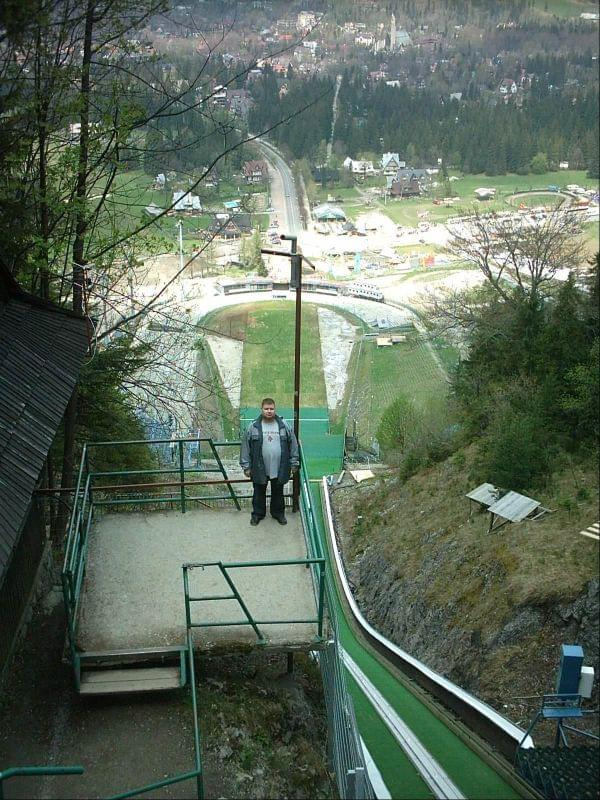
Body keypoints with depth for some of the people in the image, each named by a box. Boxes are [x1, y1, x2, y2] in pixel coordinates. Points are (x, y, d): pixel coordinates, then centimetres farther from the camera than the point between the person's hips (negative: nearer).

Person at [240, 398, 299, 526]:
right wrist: (246, 466, -4)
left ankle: (278, 513, 33)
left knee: (278, 492, 15)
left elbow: (293, 444, 3)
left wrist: (294, 463, 1)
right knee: (259, 492, 13)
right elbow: (245, 447, -3)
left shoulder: (284, 425, -2)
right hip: (259, 468, -1)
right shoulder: (253, 427, -6)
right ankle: (258, 513, 30)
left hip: (279, 468, 1)